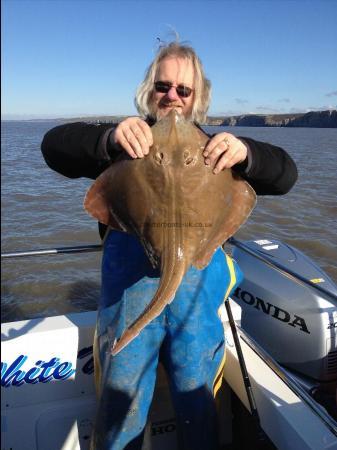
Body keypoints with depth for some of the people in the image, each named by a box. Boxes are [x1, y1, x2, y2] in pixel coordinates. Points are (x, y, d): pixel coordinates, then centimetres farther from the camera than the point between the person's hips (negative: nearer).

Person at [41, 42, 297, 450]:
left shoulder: (213, 149, 14)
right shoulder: (126, 141, 10)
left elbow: (285, 175, 4)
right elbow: (54, 145, -3)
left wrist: (246, 152, -19)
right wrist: (108, 137, -24)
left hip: (198, 282, 1)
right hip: (130, 275, -1)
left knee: (197, 398, 10)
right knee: (121, 401, 4)